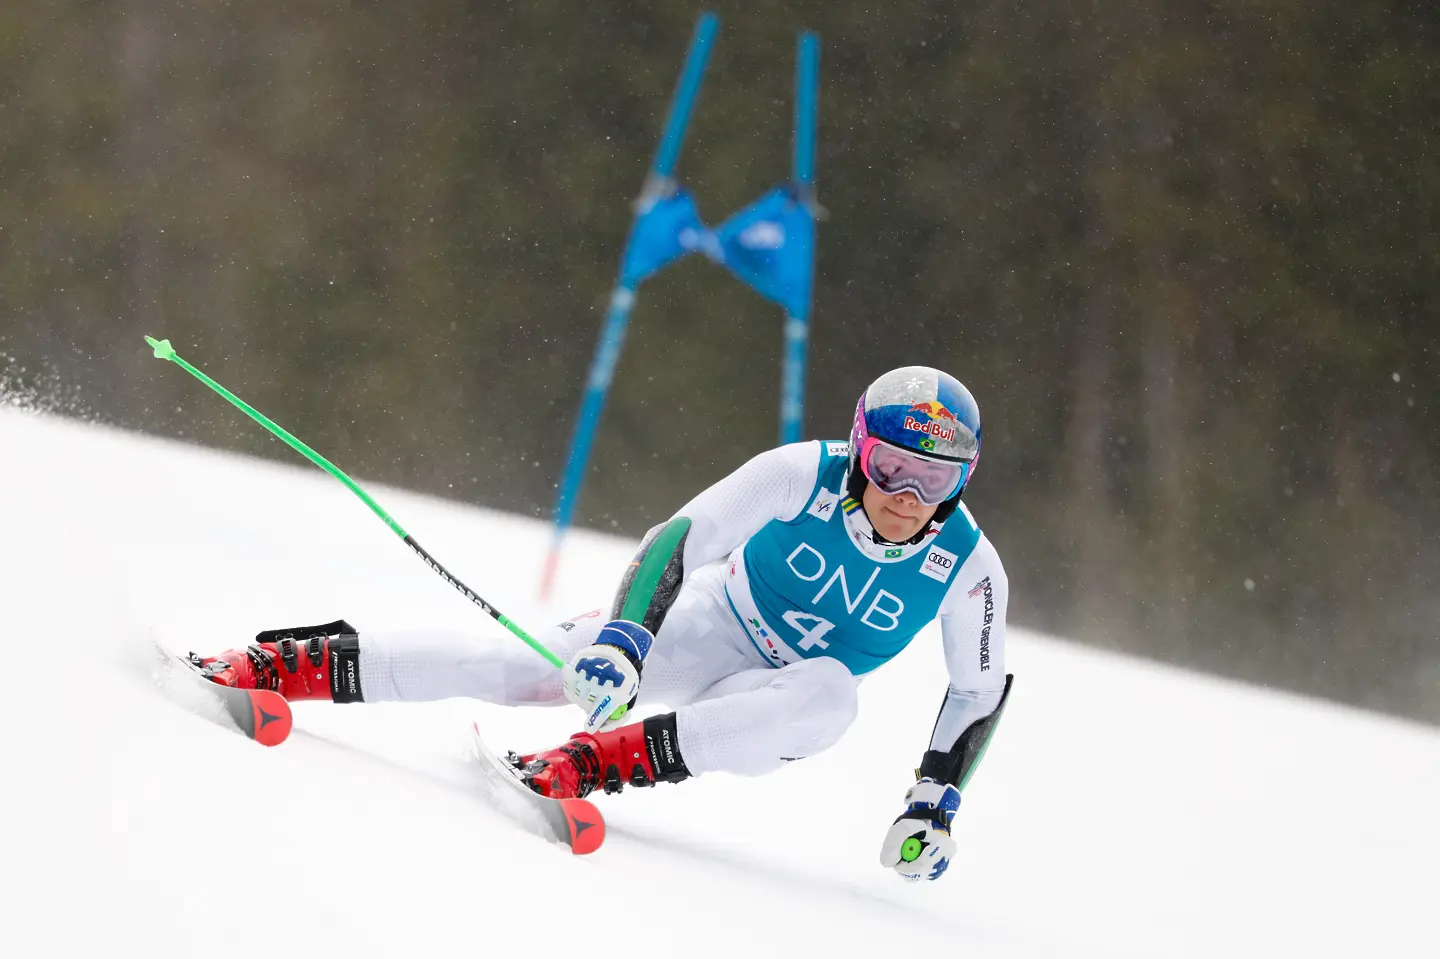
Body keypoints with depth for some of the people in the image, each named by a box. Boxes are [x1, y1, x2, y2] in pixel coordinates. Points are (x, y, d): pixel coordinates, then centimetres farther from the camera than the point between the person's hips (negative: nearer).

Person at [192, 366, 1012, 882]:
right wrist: (626, 636, -36)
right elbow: (680, 539, -21)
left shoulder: (968, 569, -20)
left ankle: (586, 763, -43)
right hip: (704, 626, -1)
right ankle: (279, 668, -17)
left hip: (775, 700, 1)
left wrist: (935, 801, -10)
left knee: (831, 698, -37)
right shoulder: (804, 475, -23)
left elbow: (981, 694, -4)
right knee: (533, 667, -22)